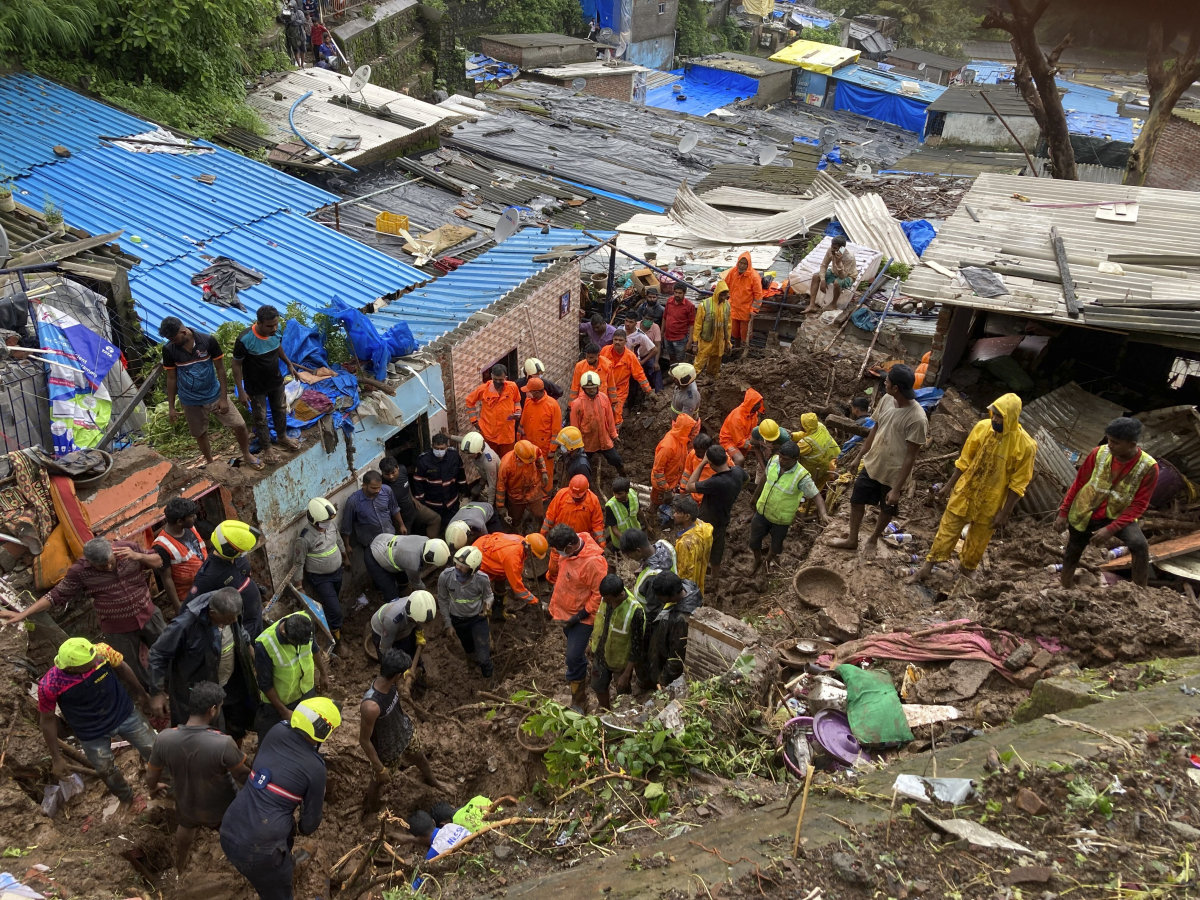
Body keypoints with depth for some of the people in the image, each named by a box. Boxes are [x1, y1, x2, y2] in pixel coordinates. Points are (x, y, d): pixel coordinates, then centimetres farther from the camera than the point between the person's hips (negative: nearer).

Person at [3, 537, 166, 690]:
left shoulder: (128, 547, -16)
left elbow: (158, 561, -5)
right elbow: (56, 595, -12)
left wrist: (139, 556, -26)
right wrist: (23, 614, -17)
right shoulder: (80, 571, -21)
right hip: (118, 629, -2)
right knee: (133, 669, 17)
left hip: (148, 616, 2)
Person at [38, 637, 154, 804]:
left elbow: (121, 667, -6)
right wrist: (56, 759, -6)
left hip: (125, 714, 1)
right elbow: (47, 720, -13)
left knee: (155, 752, 16)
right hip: (91, 733, -1)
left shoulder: (102, 651, -31)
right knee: (106, 771, 19)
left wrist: (141, 692, 10)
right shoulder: (49, 685, -32)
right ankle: (127, 800, 51)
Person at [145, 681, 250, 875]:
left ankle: (180, 865, 63)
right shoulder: (223, 744, -39)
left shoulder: (164, 738, -27)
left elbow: (151, 776, -9)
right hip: (221, 809, -4)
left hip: (187, 805, 4)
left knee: (186, 826, 38)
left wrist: (154, 788, 16)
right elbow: (244, 777, -23)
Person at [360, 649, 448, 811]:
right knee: (379, 780, 24)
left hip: (404, 731, 7)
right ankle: (371, 809, 56)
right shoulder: (371, 706, -46)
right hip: (386, 748, -6)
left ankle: (431, 780, 66)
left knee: (420, 757, 33)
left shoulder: (391, 683, -23)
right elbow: (364, 741, -31)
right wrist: (380, 769, -21)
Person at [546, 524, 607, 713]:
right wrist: (555, 603, 17)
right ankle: (580, 677, 48)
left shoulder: (593, 562, -32)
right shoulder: (569, 549, -8)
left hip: (581, 616, -7)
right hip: (565, 612, 7)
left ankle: (578, 704, 9)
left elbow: (600, 594, -24)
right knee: (575, 654, 25)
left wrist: (580, 615, -20)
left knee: (574, 658, -5)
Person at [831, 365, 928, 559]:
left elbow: (910, 456, -23)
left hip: (893, 473, -6)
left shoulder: (917, 418, -29)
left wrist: (897, 489, -21)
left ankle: (873, 540, 46)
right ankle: (852, 540, 40)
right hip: (871, 464, 6)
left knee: (887, 510, 19)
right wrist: (859, 456, 14)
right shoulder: (886, 400, -9)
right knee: (856, 500, 18)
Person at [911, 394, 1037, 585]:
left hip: (990, 502, -2)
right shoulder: (982, 428, -12)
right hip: (965, 492, 2)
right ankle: (928, 566, 20)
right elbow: (964, 461, 0)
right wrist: (949, 485, 4)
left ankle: (967, 566, 42)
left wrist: (1004, 512, -13)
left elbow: (1018, 483, -14)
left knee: (978, 537, 18)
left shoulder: (1025, 445, -21)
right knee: (947, 529, 9)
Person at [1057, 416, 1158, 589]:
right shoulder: (1099, 453, -14)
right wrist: (1063, 512, 0)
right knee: (1071, 555, 14)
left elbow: (1139, 505, -17)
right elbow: (1078, 483, -2)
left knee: (1140, 545, -29)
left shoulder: (1148, 467, -19)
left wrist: (1111, 529, -25)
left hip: (1118, 516, -2)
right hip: (1084, 513, 2)